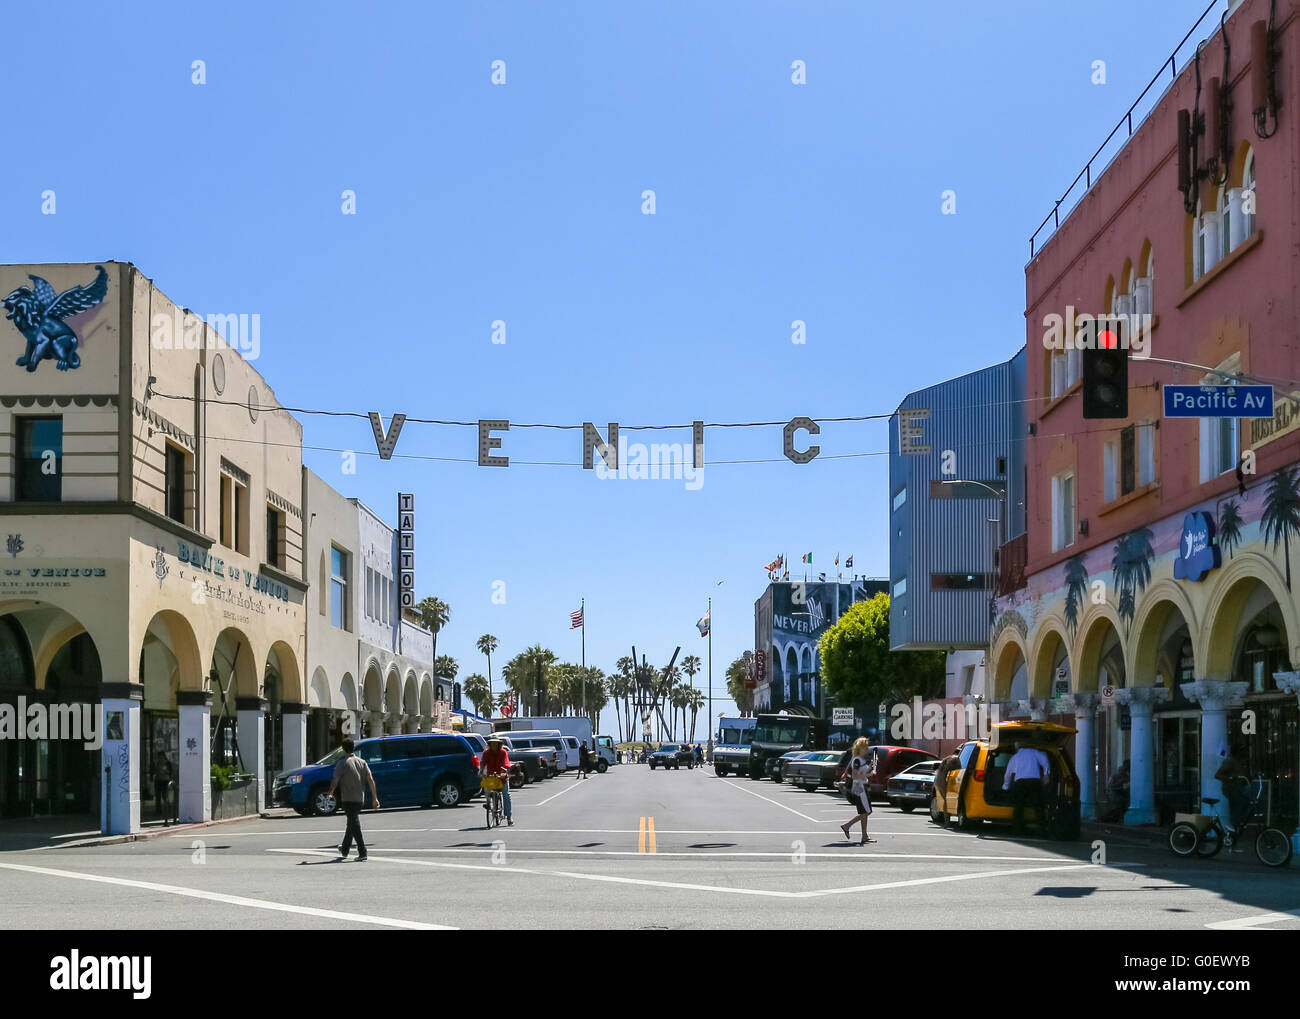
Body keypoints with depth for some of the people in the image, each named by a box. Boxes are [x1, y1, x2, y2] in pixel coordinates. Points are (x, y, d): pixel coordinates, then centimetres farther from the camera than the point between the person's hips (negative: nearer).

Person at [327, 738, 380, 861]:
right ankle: (345, 850, 33)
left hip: (348, 799, -6)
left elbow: (335, 781, -9)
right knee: (352, 823, 19)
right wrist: (375, 798, 4)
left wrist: (330, 792, 11)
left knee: (354, 824, -8)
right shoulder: (362, 762, 5)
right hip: (360, 798, 6)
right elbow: (371, 780, 1)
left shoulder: (342, 764, -10)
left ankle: (362, 853, -16)